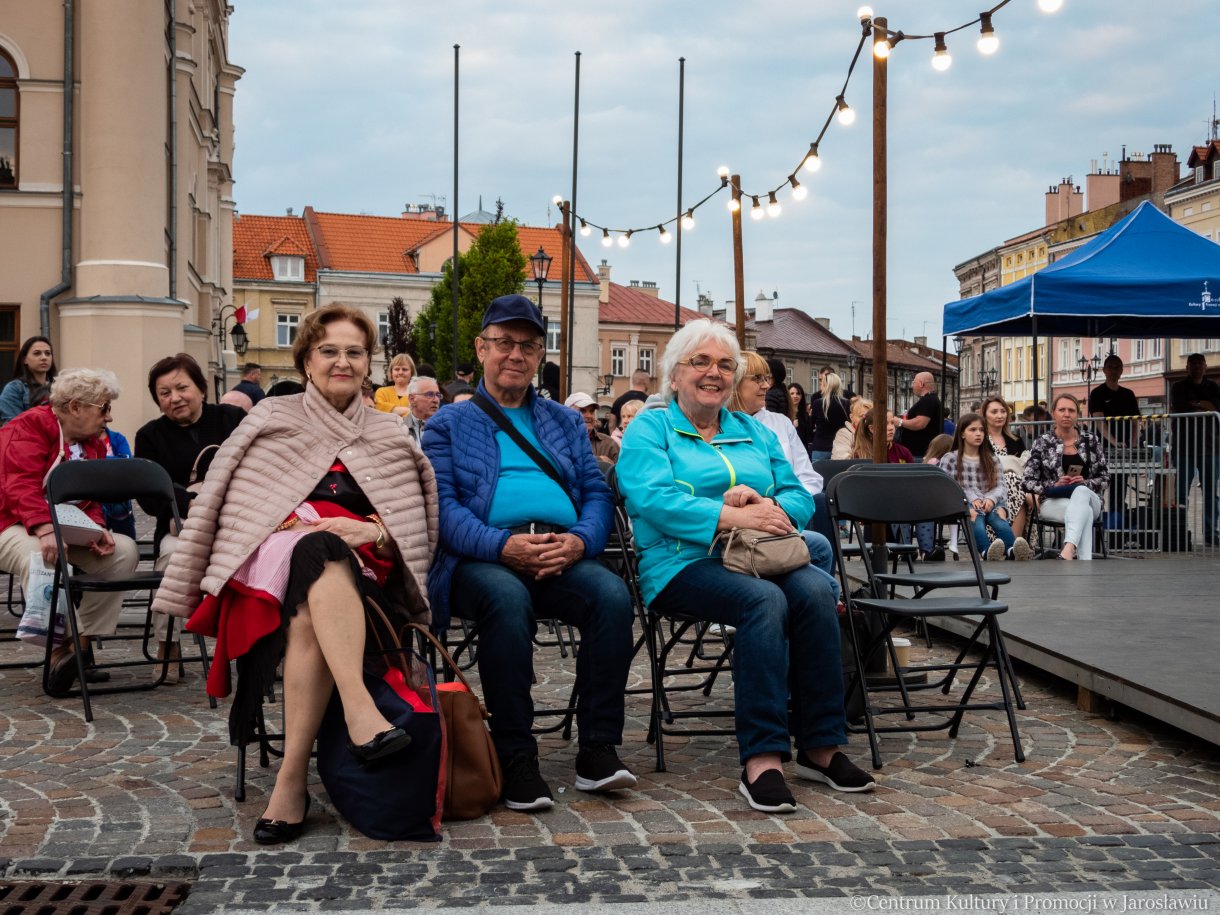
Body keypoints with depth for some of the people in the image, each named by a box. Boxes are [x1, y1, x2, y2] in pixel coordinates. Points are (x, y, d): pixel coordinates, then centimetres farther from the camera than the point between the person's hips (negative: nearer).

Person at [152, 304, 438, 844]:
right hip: (267, 566, -1)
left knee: (308, 619, -36)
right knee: (318, 550, -38)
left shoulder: (389, 437, 20)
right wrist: (294, 527, -10)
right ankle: (361, 712, -52)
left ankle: (292, 778, -40)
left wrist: (374, 532, -10)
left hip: (359, 573, 1)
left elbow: (417, 530, 11)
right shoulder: (271, 420, 17)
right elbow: (224, 508, 7)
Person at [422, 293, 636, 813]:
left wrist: (579, 540, -9)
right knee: (508, 598, -37)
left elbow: (597, 493, 15)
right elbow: (443, 504, -1)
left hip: (564, 555, 3)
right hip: (483, 557, -3)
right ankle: (516, 759, -29)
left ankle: (598, 751, -22)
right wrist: (502, 546, -19)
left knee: (613, 594, -29)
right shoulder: (449, 425, 15)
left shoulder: (566, 423, 26)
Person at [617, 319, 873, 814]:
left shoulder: (755, 432, 24)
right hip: (684, 563, -5)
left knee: (816, 589, -27)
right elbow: (653, 499, -12)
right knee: (764, 599, -34)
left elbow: (800, 497, 14)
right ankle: (761, 758, -36)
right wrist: (732, 516, -22)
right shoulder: (650, 428, 8)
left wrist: (769, 506, -11)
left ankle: (820, 747, -22)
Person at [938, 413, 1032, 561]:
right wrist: (971, 500, -14)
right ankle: (986, 550, -67)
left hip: (990, 504, 3)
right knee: (976, 518, -39)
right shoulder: (950, 459, 13)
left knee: (998, 517, -34)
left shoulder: (992, 460, 22)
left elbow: (999, 486, 11)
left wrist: (991, 499, -13)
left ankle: (1012, 550, -62)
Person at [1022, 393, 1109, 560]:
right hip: (1053, 501, -1)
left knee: (1081, 492, -38)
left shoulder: (1090, 440, 10)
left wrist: (1085, 483, -10)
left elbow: (1104, 477, 11)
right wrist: (1054, 485, -13)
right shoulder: (1042, 443, 5)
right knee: (1083, 511, -37)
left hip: (1087, 495, 1)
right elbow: (1027, 481, 3)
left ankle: (1068, 551, -60)